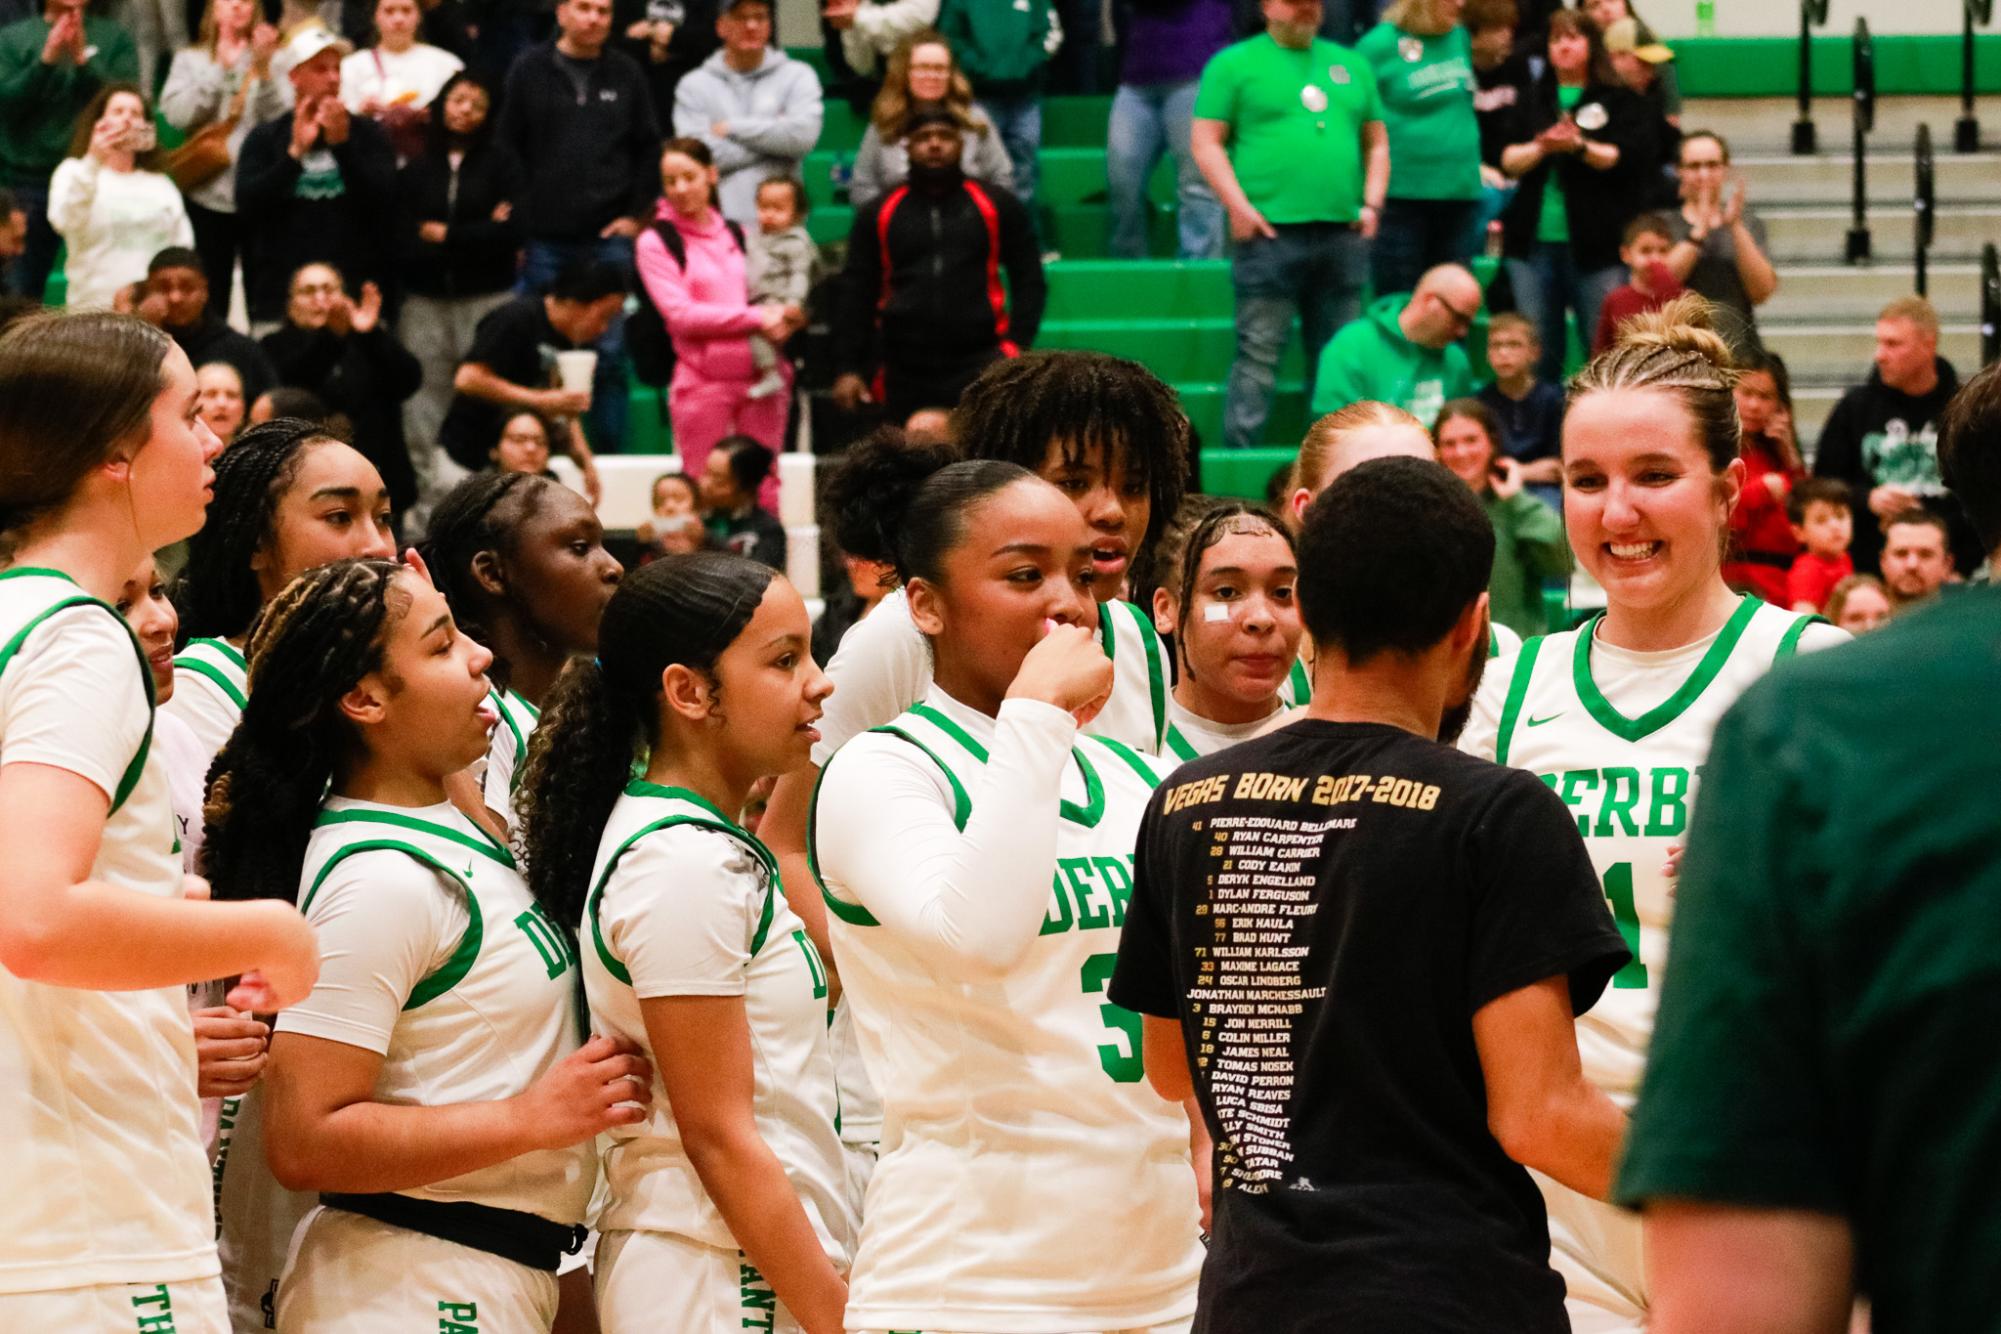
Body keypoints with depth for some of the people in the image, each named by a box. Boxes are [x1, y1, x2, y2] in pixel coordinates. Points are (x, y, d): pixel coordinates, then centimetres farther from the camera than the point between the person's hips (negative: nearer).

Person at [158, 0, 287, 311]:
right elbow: (177, 114, -6)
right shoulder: (190, 60, 10)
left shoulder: (271, 58, 7)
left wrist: (263, 69, -15)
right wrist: (221, 69, -9)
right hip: (207, 196, 0)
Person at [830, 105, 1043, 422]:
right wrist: (847, 368, 4)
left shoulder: (997, 206, 9)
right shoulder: (879, 214, 12)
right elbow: (855, 294, 11)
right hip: (903, 370, 2)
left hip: (979, 363, -2)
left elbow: (1029, 280, 10)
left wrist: (1017, 344, -3)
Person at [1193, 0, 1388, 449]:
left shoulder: (1351, 65, 19)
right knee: (1259, 353, -7)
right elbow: (1205, 141, -2)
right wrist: (1239, 207, -11)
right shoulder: (1234, 65, 3)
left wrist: (1372, 204, 7)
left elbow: (1376, 142, 22)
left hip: (1342, 232, 5)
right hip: (1270, 231, -5)